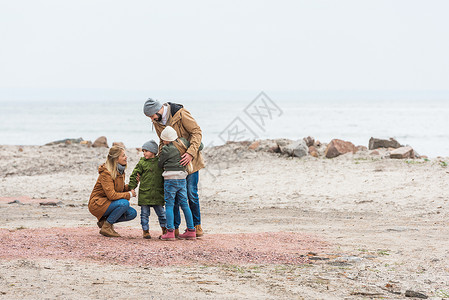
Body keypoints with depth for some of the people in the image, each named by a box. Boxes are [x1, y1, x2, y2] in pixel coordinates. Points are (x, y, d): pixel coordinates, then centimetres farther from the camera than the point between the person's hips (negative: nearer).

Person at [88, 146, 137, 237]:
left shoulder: (120, 171, 5)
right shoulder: (106, 173, -22)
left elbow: (122, 189, 15)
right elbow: (111, 195, -28)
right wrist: (129, 195, -18)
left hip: (108, 203, 9)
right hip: (97, 204, -9)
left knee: (132, 213, -6)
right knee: (124, 203, -30)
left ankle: (104, 221, 6)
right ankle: (106, 227, -15)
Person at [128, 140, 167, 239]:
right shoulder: (142, 163, 2)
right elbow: (134, 175, 4)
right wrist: (132, 187, -3)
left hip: (157, 194, 1)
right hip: (144, 193, -1)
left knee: (161, 212, 6)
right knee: (145, 213, 2)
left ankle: (165, 230, 19)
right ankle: (145, 231, 11)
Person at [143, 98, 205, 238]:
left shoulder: (181, 114, -19)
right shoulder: (157, 121, 0)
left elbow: (197, 132, -19)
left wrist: (190, 153, -29)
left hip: (189, 159, -5)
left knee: (191, 193, -4)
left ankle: (196, 225, 10)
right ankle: (174, 228, 8)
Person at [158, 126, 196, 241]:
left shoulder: (166, 150, -10)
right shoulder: (183, 143, 5)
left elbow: (160, 164, 1)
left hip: (170, 179, -6)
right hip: (182, 178, 6)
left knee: (169, 205, -2)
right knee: (184, 204, 11)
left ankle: (170, 231, -9)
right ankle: (191, 230, 10)